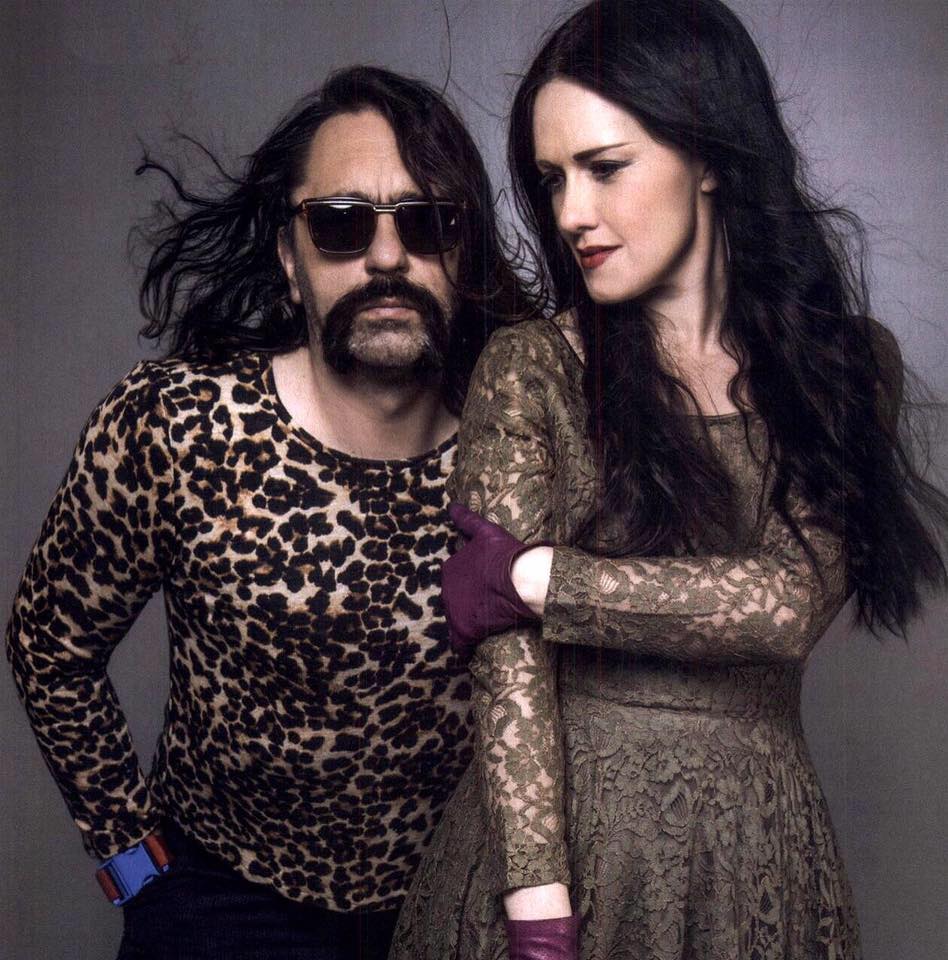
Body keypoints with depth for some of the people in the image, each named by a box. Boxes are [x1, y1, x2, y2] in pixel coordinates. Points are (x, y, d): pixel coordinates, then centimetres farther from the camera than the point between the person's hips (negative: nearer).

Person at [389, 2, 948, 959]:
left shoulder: (847, 363, -1)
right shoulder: (529, 368, -7)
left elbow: (791, 603, -14)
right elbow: (505, 651, -13)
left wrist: (535, 578, -15)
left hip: (758, 850, 2)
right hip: (556, 825, -2)